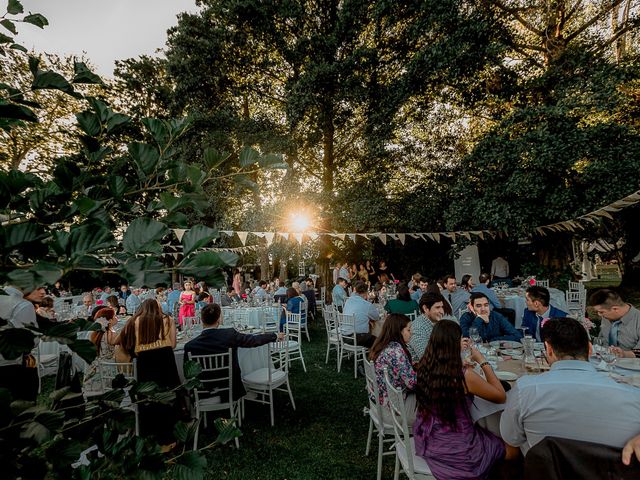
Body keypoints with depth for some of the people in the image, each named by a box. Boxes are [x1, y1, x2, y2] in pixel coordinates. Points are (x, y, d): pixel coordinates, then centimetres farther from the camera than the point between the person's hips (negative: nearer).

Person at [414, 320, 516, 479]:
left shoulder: (424, 366, -10)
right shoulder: (464, 375, -28)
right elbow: (501, 397, -12)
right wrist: (482, 361, -9)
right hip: (453, 446, -6)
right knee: (512, 451, 18)